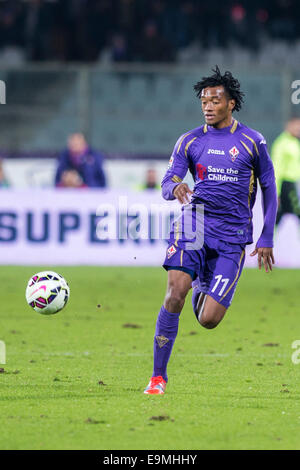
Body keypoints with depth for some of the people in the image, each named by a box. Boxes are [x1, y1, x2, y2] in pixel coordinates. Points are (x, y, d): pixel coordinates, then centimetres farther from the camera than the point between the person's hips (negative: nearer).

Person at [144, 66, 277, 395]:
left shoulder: (252, 142, 3)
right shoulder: (190, 141, 6)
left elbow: (269, 188, 11)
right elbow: (167, 184, 3)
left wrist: (267, 239, 7)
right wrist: (175, 188, -23)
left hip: (232, 236, 0)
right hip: (193, 224, 1)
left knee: (208, 320, -7)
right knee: (175, 291, -24)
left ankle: (202, 290, 33)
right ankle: (158, 376, -15)